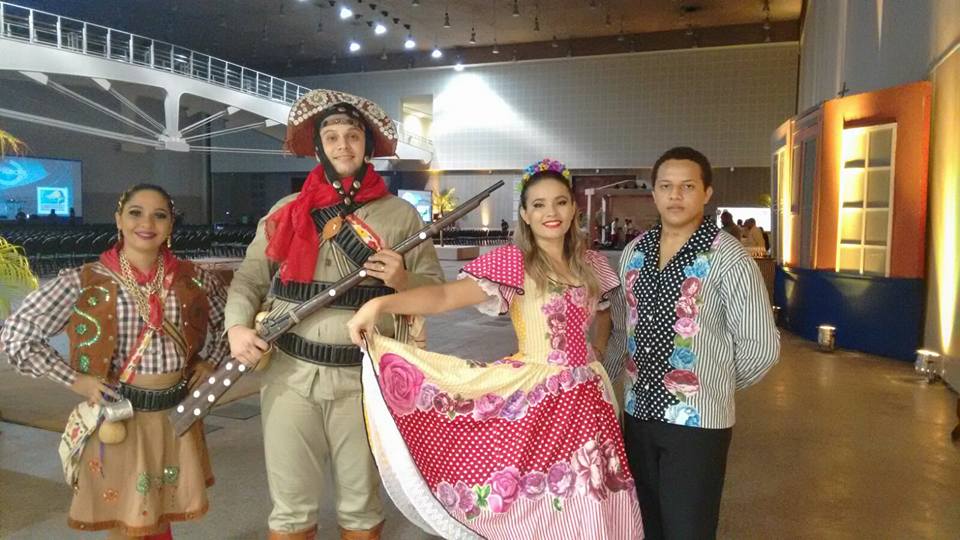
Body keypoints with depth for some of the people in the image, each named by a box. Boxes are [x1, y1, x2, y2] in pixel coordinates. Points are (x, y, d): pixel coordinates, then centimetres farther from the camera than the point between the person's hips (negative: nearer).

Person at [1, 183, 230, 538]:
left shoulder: (193, 279, -2)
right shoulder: (86, 282, -10)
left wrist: (209, 362, 4)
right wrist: (76, 380, -9)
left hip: (177, 417, 3)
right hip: (118, 419, -2)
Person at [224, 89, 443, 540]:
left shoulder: (400, 214, 2)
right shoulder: (286, 212, 7)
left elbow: (436, 290, 4)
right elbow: (248, 278, 11)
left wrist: (403, 280, -16)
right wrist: (237, 325, -6)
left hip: (364, 378, -1)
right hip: (289, 374, 1)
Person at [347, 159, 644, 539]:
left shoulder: (591, 263, 6)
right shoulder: (512, 261, -11)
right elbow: (446, 296, -25)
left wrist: (595, 356, 10)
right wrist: (381, 303, -38)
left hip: (587, 398, 5)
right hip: (537, 399, -5)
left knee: (584, 506, 14)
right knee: (532, 505, 4)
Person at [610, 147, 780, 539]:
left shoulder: (728, 259, -13)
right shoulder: (634, 252, 4)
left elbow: (760, 346, -12)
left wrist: (719, 384, 1)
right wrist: (634, 371, 8)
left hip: (697, 419, -5)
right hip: (637, 411, 5)